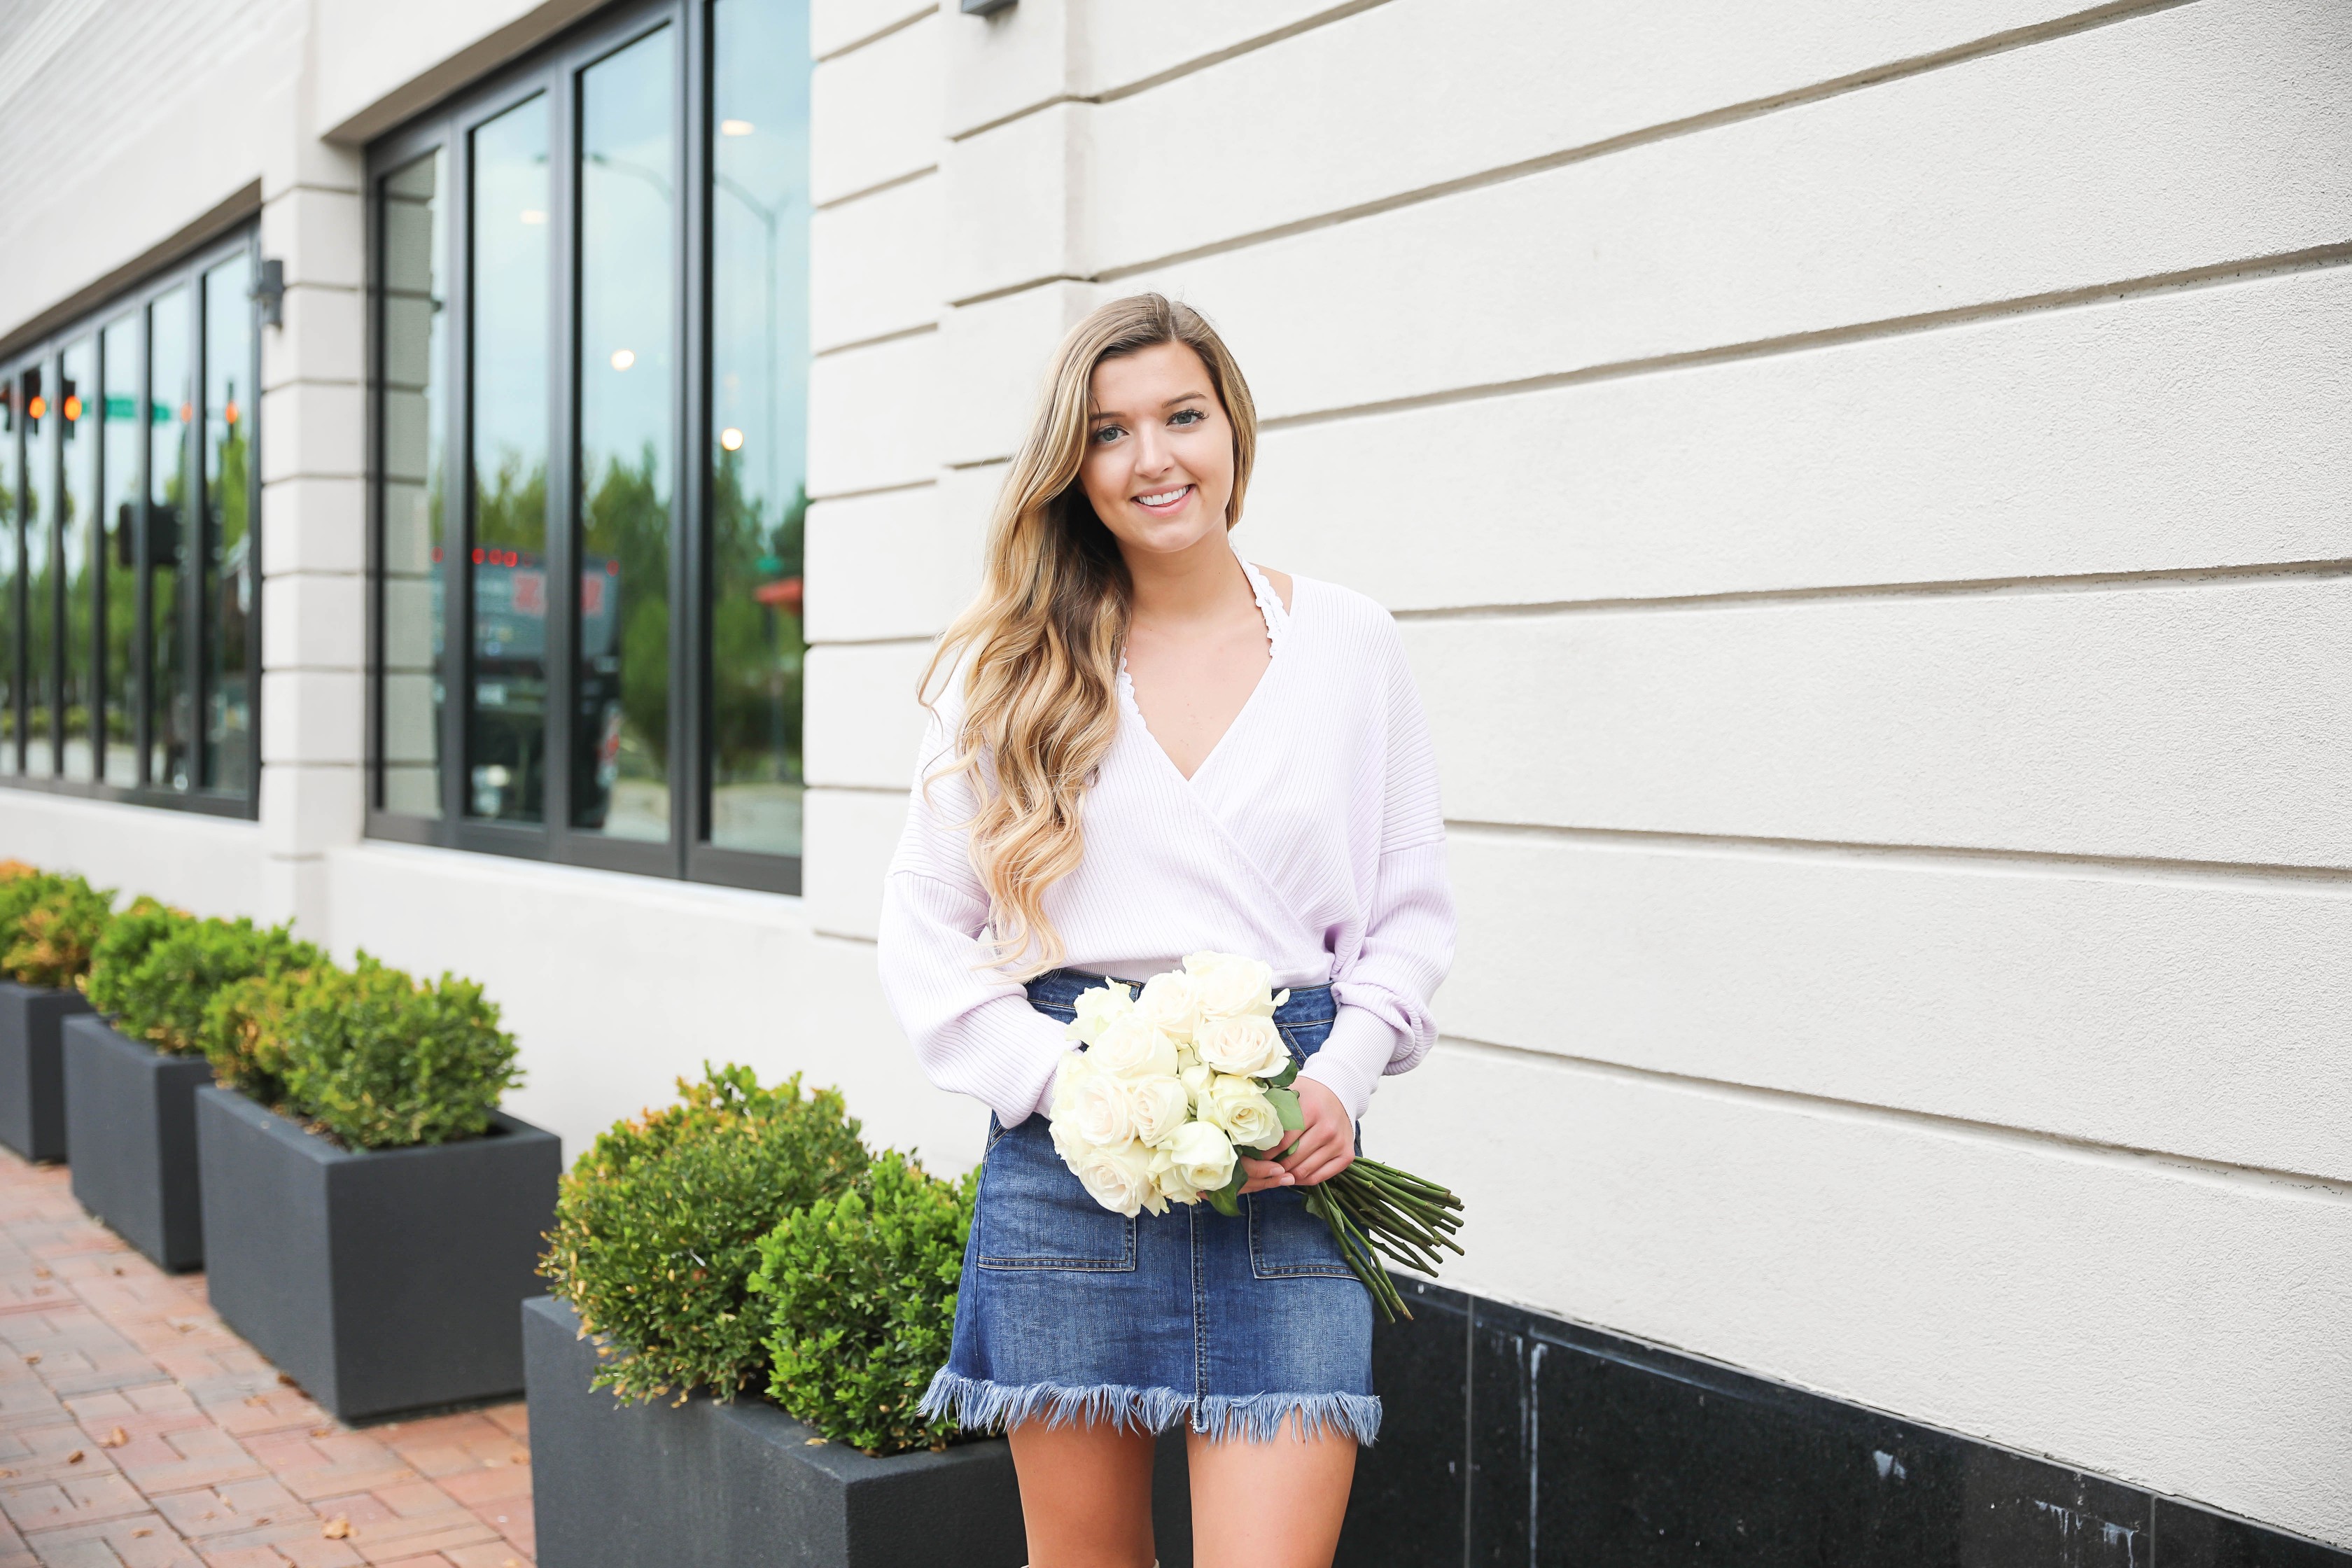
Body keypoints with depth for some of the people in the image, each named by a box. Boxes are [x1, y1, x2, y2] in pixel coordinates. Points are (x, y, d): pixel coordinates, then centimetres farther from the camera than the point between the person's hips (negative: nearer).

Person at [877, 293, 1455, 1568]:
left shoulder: (1348, 642, 6)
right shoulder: (1011, 667, 6)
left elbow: (1414, 911, 10)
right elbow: (922, 935, 4)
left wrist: (1343, 1078, -8)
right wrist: (1078, 1085, -10)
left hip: (1283, 1166, 0)